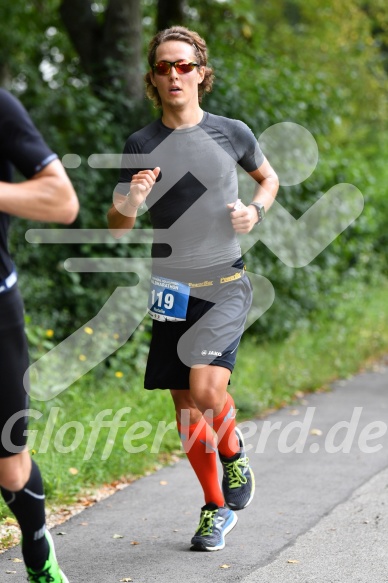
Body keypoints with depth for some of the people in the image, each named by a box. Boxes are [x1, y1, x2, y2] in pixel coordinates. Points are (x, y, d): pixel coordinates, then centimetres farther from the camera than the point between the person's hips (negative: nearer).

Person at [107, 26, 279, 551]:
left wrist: (256, 211, -2)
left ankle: (233, 452, 12)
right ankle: (216, 507, 26)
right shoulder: (142, 145, 1)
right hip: (171, 289, 2)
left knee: (206, 388, -22)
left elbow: (269, 178, 19)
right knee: (185, 407, 7)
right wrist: (130, 202, -19)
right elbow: (117, 228, 4)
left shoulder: (231, 133, 0)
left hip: (225, 283, -2)